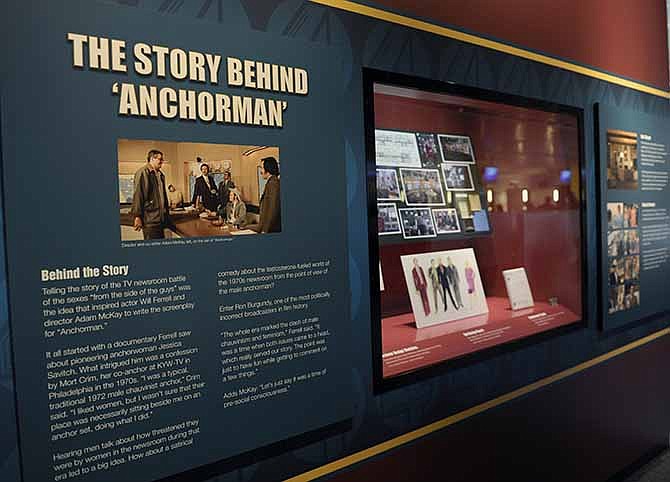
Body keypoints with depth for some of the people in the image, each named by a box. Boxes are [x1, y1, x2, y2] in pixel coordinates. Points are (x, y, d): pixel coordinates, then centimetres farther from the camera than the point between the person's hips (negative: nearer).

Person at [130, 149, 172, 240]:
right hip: (150, 219, -8)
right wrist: (137, 216, -17)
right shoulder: (143, 172, -7)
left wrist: (167, 212, 21)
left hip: (161, 218, 8)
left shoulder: (160, 174, 19)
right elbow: (138, 195, -13)